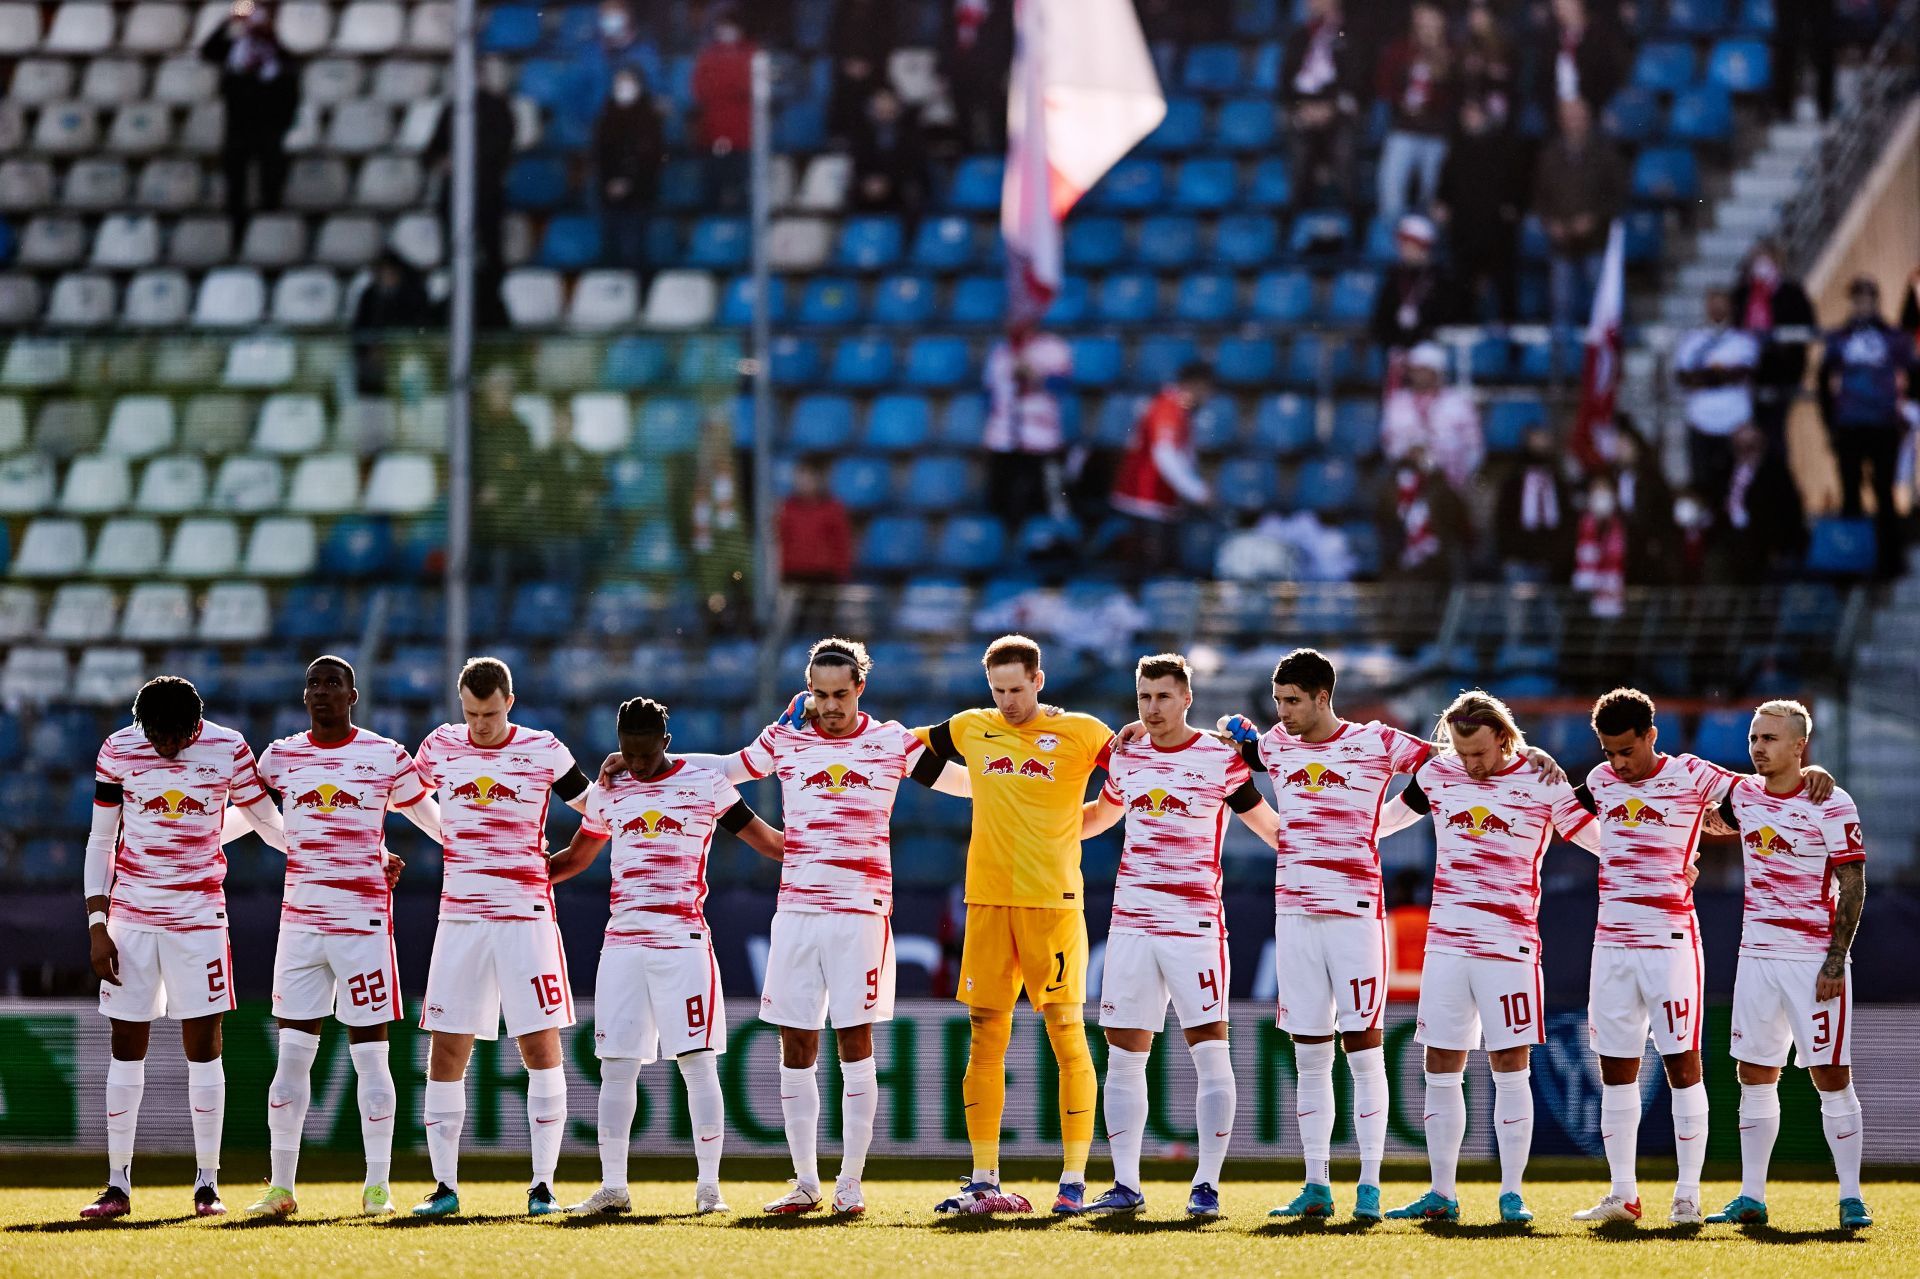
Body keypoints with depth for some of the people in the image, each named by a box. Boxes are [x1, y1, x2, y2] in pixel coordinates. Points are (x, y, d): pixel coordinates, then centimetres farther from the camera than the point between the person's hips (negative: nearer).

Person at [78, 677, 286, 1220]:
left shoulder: (227, 750, -5)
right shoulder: (118, 751, -3)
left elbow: (272, 827, 6)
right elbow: (100, 843, 4)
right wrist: (97, 927, -1)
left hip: (199, 915, -1)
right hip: (130, 918, 1)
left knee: (203, 1046, -3)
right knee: (126, 1047, 2)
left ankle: (207, 1183, 3)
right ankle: (118, 1185, 6)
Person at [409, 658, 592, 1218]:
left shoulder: (543, 752, -1)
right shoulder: (441, 747, 6)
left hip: (526, 916, -2)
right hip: (459, 916, 2)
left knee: (541, 1047, -6)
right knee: (446, 1052, 0)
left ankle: (543, 1184, 0)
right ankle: (444, 1186, 6)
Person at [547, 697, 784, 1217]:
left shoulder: (704, 787, 0)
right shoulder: (608, 794, 12)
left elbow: (771, 843, 6)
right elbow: (575, 858, 27)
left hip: (683, 940, -4)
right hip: (622, 940, 4)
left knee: (697, 1062, -5)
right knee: (617, 1067, 2)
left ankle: (709, 1185, 0)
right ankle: (613, 1187, 8)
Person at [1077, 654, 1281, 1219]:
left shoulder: (1221, 760, -3)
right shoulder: (1124, 757, 11)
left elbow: (1271, 827, 6)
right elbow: (1100, 815, 31)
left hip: (1194, 922, -4)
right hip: (1130, 919, 4)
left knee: (1209, 1053, -6)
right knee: (1124, 1056, 5)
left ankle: (1206, 1185, -2)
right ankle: (1125, 1185, 11)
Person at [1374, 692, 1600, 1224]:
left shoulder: (1541, 783, -5)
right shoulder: (1437, 774, 6)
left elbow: (1600, 840, 0)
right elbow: (1384, 820, 23)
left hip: (1509, 943, -4)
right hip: (1445, 941, 4)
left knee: (1510, 1069, -3)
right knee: (1441, 1072, 5)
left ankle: (1511, 1193, 3)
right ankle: (1442, 1194, 10)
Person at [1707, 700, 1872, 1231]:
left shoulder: (1831, 806, -10)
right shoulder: (1742, 794, 7)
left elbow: (1853, 887, -10)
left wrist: (1836, 959, -15)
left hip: (1813, 959, -6)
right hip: (1757, 956, 6)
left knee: (1831, 1076, -4)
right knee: (1754, 1076, 6)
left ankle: (1851, 1196, 3)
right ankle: (1751, 1197, 10)